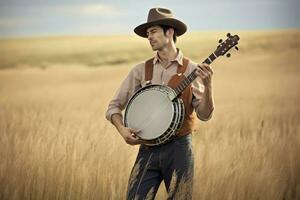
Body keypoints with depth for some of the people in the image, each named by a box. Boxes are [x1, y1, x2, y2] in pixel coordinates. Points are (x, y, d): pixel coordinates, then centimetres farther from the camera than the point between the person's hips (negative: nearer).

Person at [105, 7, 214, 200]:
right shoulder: (141, 70, 7)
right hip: (148, 149, 2)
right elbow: (114, 106, 9)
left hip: (179, 147, -1)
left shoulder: (191, 70, 1)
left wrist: (208, 86, -19)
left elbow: (204, 115, -4)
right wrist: (123, 130, -8)